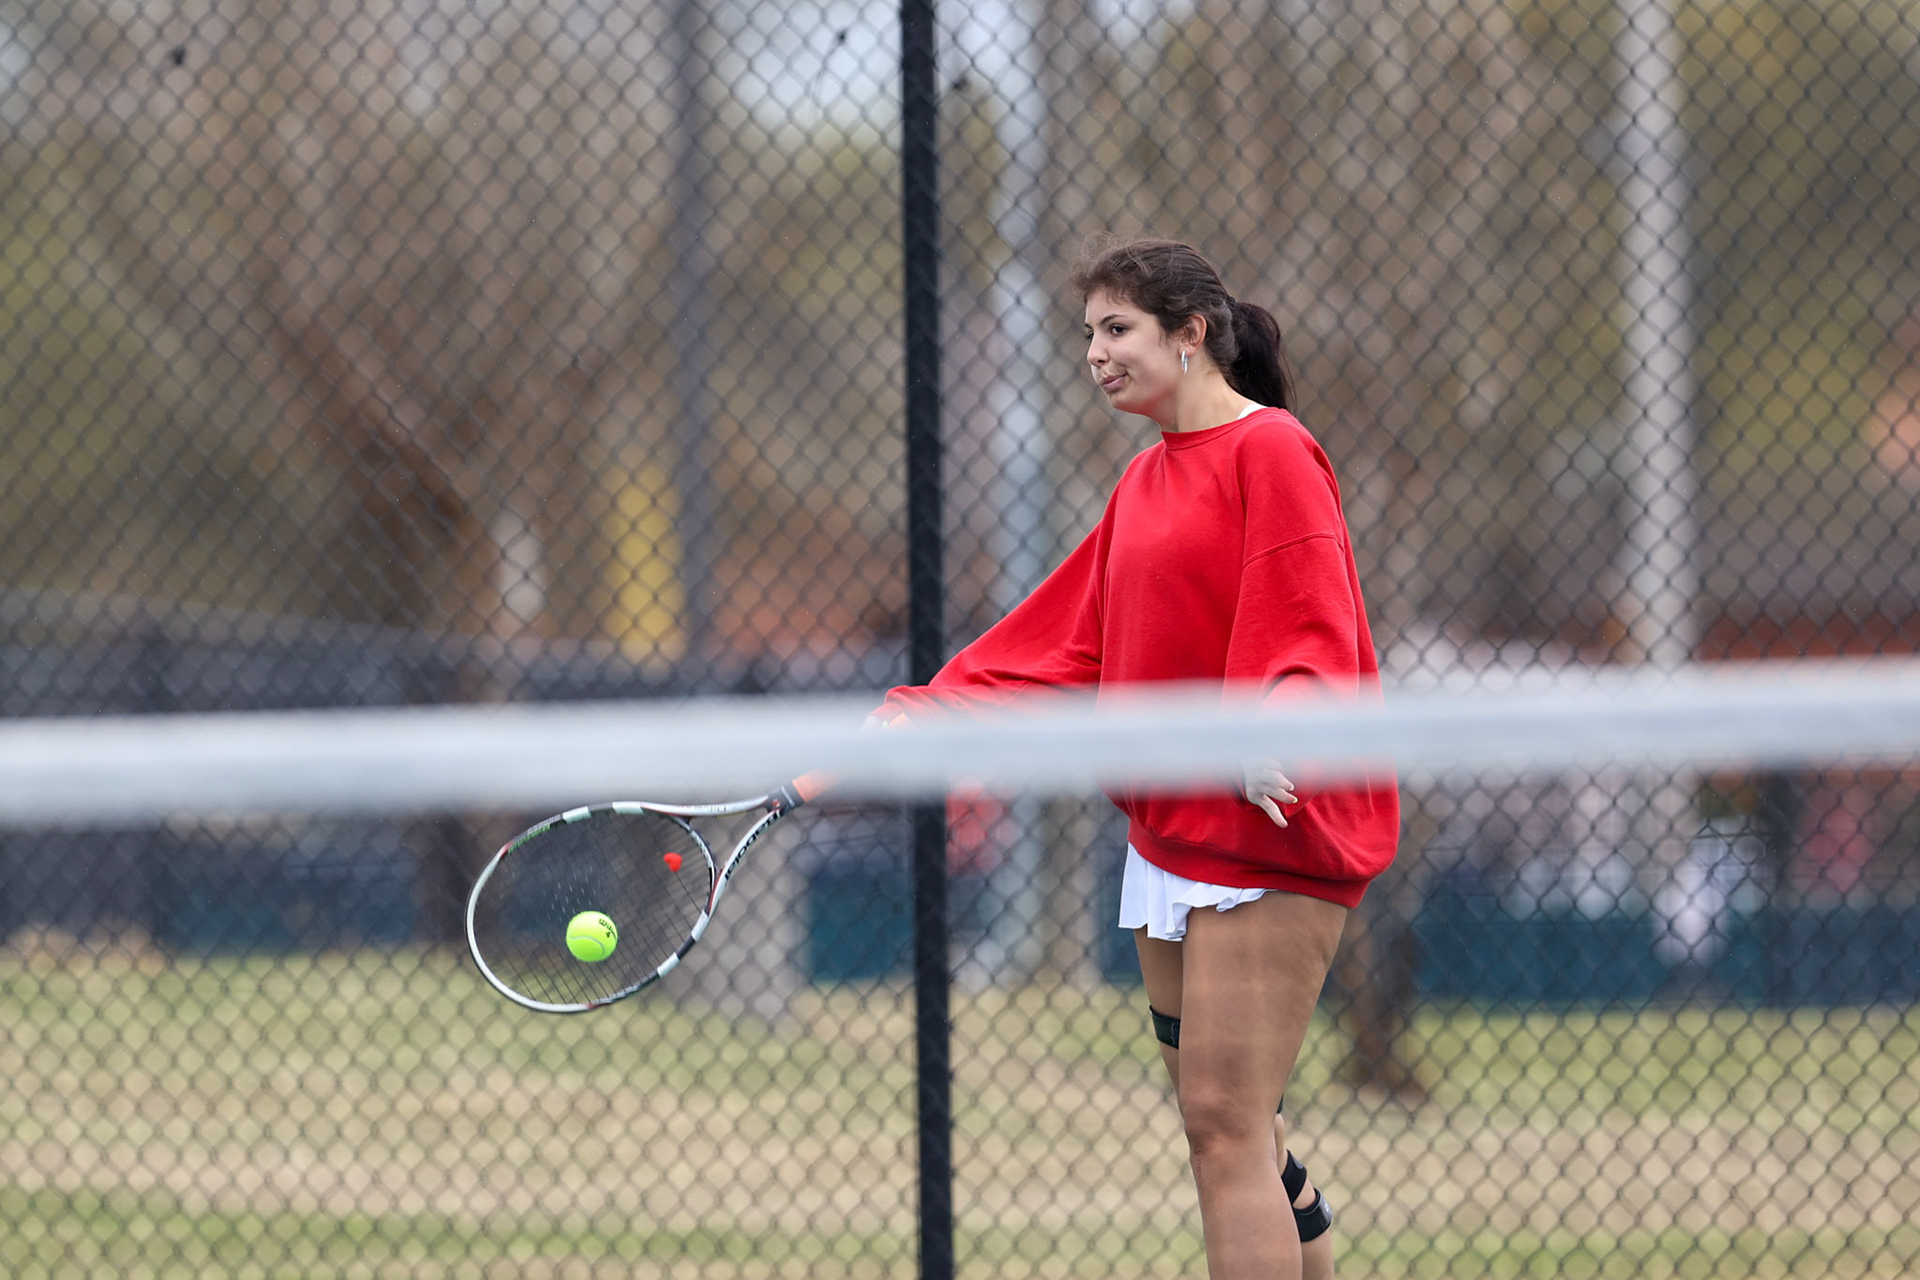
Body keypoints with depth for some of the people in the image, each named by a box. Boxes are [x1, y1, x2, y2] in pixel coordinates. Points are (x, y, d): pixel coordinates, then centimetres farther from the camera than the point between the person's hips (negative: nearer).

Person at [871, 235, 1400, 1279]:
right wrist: (928, 713, 12)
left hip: (1266, 829, -9)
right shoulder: (1145, 483, 19)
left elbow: (1306, 631, -16)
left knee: (1225, 1121, -12)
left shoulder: (1269, 451, -8)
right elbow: (1071, 643, 20)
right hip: (1171, 832, 9)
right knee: (1225, 1127, 9)